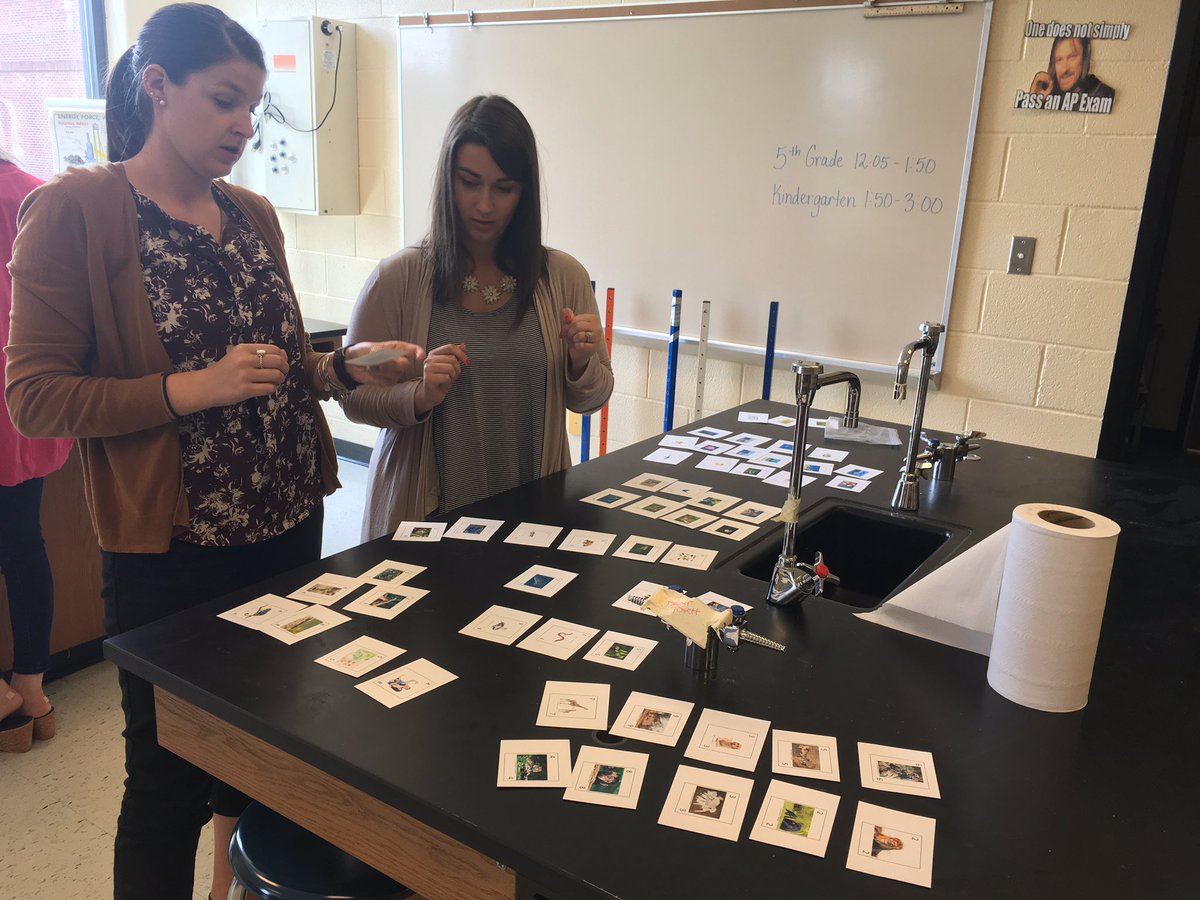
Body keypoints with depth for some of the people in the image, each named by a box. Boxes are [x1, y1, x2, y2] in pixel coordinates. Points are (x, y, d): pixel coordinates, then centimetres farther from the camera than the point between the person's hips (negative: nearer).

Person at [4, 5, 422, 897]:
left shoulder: (254, 215, 8)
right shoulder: (75, 211, -10)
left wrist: (343, 367, -3)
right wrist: (192, 389, -23)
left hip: (289, 524, 6)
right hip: (172, 550, -6)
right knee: (170, 779, 8)